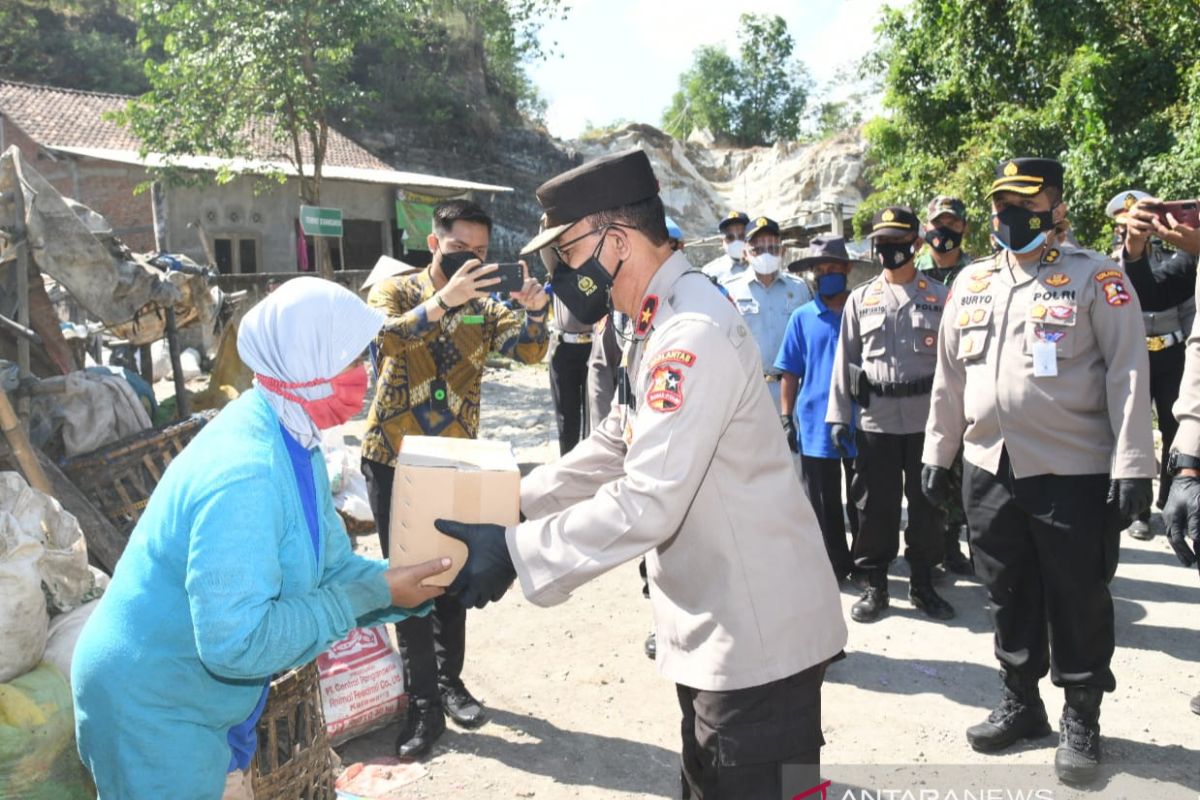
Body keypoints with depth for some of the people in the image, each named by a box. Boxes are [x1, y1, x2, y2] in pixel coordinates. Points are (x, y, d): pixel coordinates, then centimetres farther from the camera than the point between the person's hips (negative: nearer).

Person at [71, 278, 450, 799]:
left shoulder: (294, 444, -1)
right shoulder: (243, 473, -33)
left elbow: (333, 568, 1)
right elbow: (237, 642, -33)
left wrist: (406, 583, -15)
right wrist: (373, 594, -27)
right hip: (152, 711, -9)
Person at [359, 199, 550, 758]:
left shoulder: (484, 307, 2)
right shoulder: (396, 292, -5)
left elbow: (530, 351, -13)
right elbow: (385, 338, -28)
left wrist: (535, 311, -34)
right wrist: (445, 299, -41)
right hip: (394, 460, -3)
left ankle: (449, 681, 30)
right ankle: (424, 704, 11)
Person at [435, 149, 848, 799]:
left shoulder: (693, 334, -24)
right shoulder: (659, 327, 9)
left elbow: (649, 502, -29)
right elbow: (617, 446, 16)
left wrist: (515, 551, -24)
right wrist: (515, 500, 8)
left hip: (757, 636, -10)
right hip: (715, 629, 10)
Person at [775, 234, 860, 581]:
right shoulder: (802, 317, 2)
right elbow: (790, 374, 3)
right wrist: (786, 418, -2)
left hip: (859, 422, 0)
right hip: (815, 424, 1)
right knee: (823, 504, 9)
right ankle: (835, 565, 23)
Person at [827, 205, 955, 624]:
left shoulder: (939, 297, 5)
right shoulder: (860, 299, 8)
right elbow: (845, 359, 7)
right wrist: (838, 416, 1)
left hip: (926, 418, 0)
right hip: (876, 420, 1)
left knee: (927, 504, 8)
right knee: (876, 506, 5)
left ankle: (923, 584, 23)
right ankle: (875, 586, 18)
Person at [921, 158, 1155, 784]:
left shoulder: (1096, 277, -4)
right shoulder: (971, 282, 10)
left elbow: (1128, 375, -8)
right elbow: (950, 377, 13)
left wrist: (1132, 465, -14)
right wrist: (938, 452, 12)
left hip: (1075, 473, -4)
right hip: (988, 471, 5)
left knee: (1078, 603, 7)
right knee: (1008, 596, 16)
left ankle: (1081, 720, 26)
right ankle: (1020, 704, 33)